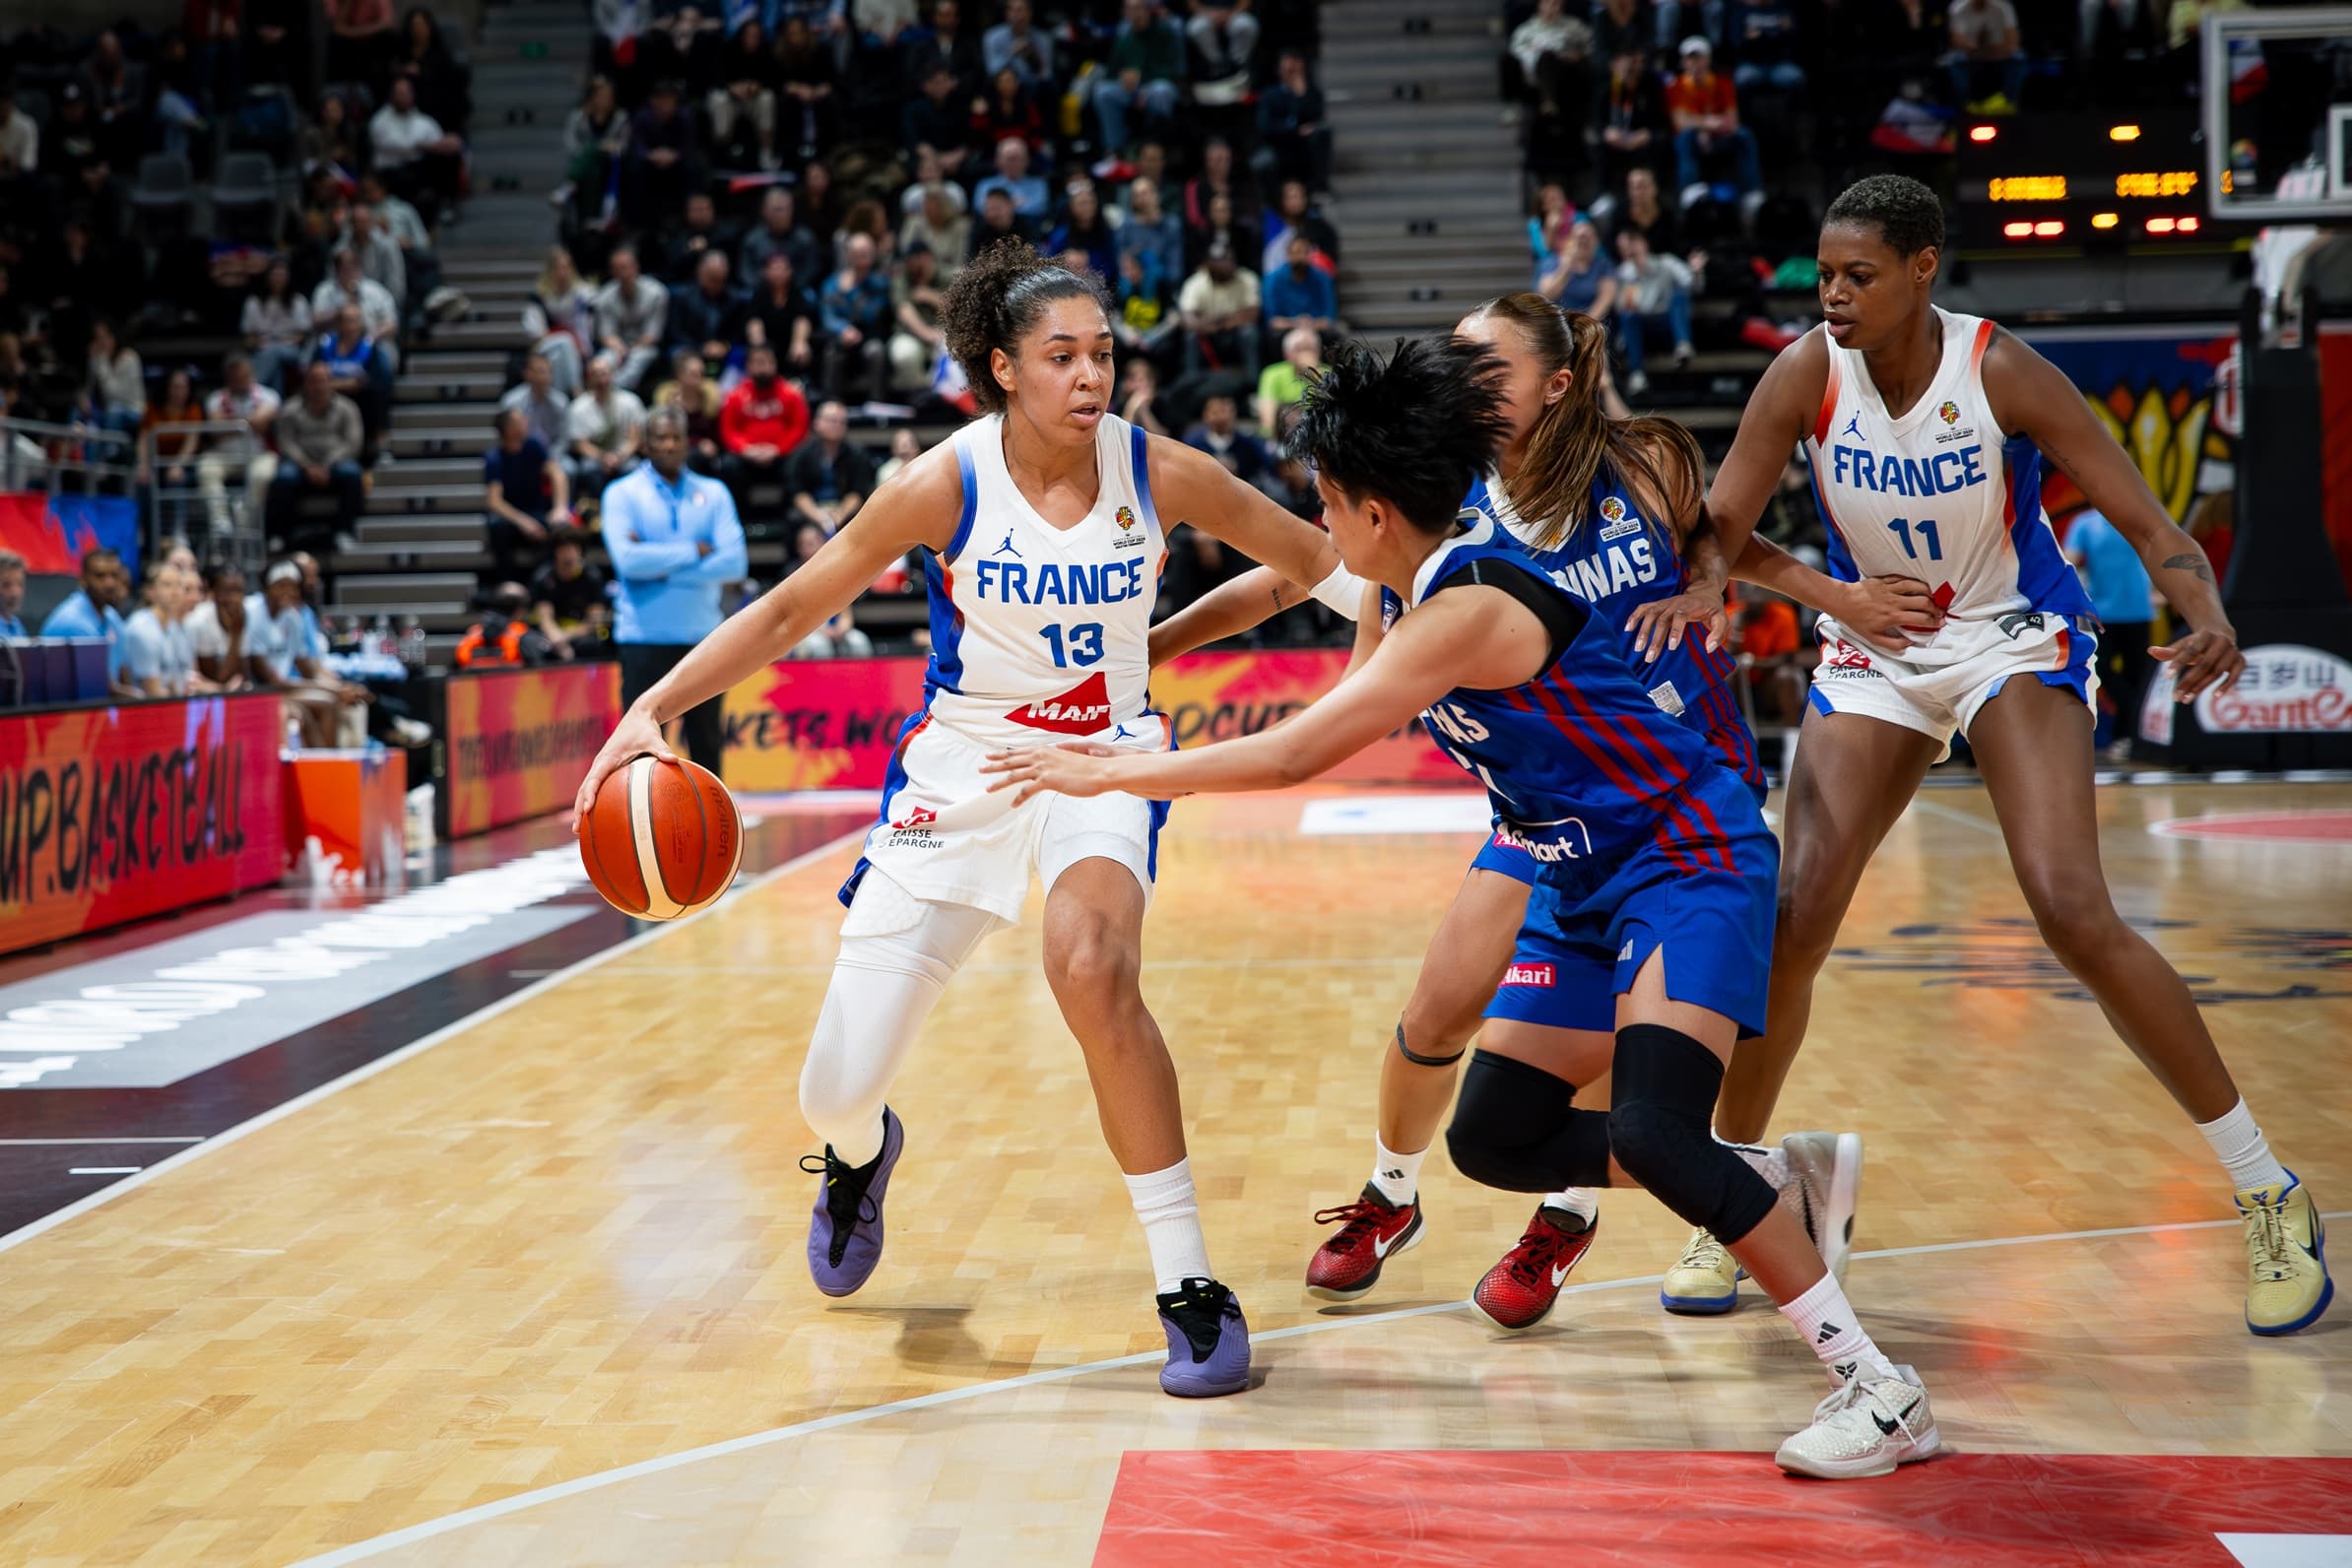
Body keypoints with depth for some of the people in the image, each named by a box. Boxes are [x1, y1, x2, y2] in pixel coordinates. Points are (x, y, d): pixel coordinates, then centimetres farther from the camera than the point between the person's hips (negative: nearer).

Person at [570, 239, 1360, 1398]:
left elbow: (1306, 553, 4)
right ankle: (860, 1152, 42)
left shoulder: (1156, 470, -12)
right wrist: (653, 709, -18)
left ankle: (1190, 1287, -22)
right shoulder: (946, 482, -15)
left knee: (1091, 965, -35)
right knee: (835, 1094, -1)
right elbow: (787, 612, -9)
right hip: (961, 760, 0)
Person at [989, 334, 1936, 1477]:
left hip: (1690, 861, -10)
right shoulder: (1399, 591, 5)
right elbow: (1332, 728, 20)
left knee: (1651, 1132, -27)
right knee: (1492, 1138, 7)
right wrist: (1126, 761, 14)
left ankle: (1880, 1393, -17)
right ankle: (1785, 1178, 19)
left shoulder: (1468, 609, -25)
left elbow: (1296, 756, -26)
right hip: (1588, 887, 10)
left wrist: (1106, 773, -17)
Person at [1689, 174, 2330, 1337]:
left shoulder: (2001, 371, -20)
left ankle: (2268, 1194, -7)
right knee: (1795, 921, -8)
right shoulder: (1808, 374, -14)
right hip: (1875, 658, 3)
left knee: (2074, 913, -20)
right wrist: (1829, 591, -32)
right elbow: (1720, 529, -12)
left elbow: (2144, 520, -18)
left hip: (2017, 643, -3)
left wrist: (2208, 619, -38)